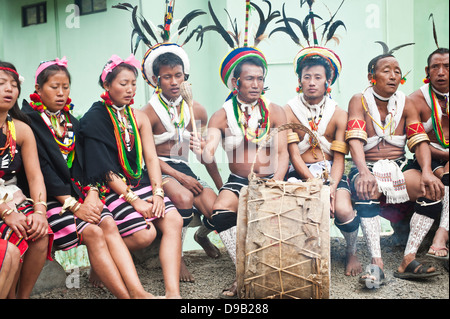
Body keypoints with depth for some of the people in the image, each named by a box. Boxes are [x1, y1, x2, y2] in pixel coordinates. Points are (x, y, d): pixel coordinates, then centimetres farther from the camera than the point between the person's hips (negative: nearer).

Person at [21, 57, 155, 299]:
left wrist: (92, 193, -8)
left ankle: (138, 291, -34)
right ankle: (126, 295, -28)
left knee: (109, 224, -22)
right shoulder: (28, 121, -3)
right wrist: (73, 205, -17)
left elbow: (83, 161, 12)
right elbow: (42, 169, -12)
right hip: (49, 195, -5)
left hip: (78, 190, 5)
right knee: (92, 232, -26)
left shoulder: (72, 122, 20)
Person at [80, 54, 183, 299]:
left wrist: (157, 192, -8)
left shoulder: (139, 117, 13)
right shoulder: (95, 118, -6)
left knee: (174, 220, -19)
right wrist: (134, 200, -17)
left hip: (140, 182, 6)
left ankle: (172, 291, -22)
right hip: (112, 189, -6)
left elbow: (151, 157, 8)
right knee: (145, 233, -25)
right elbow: (104, 169, -12)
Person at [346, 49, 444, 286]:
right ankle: (376, 261, -36)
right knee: (365, 188, -37)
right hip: (367, 168, -3)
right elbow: (355, 140, -17)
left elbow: (420, 141, -2)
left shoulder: (405, 104, 9)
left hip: (398, 168, 4)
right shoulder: (359, 101, -1)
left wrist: (427, 172, -22)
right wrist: (365, 173, -35)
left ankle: (408, 260, -22)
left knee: (434, 188, -23)